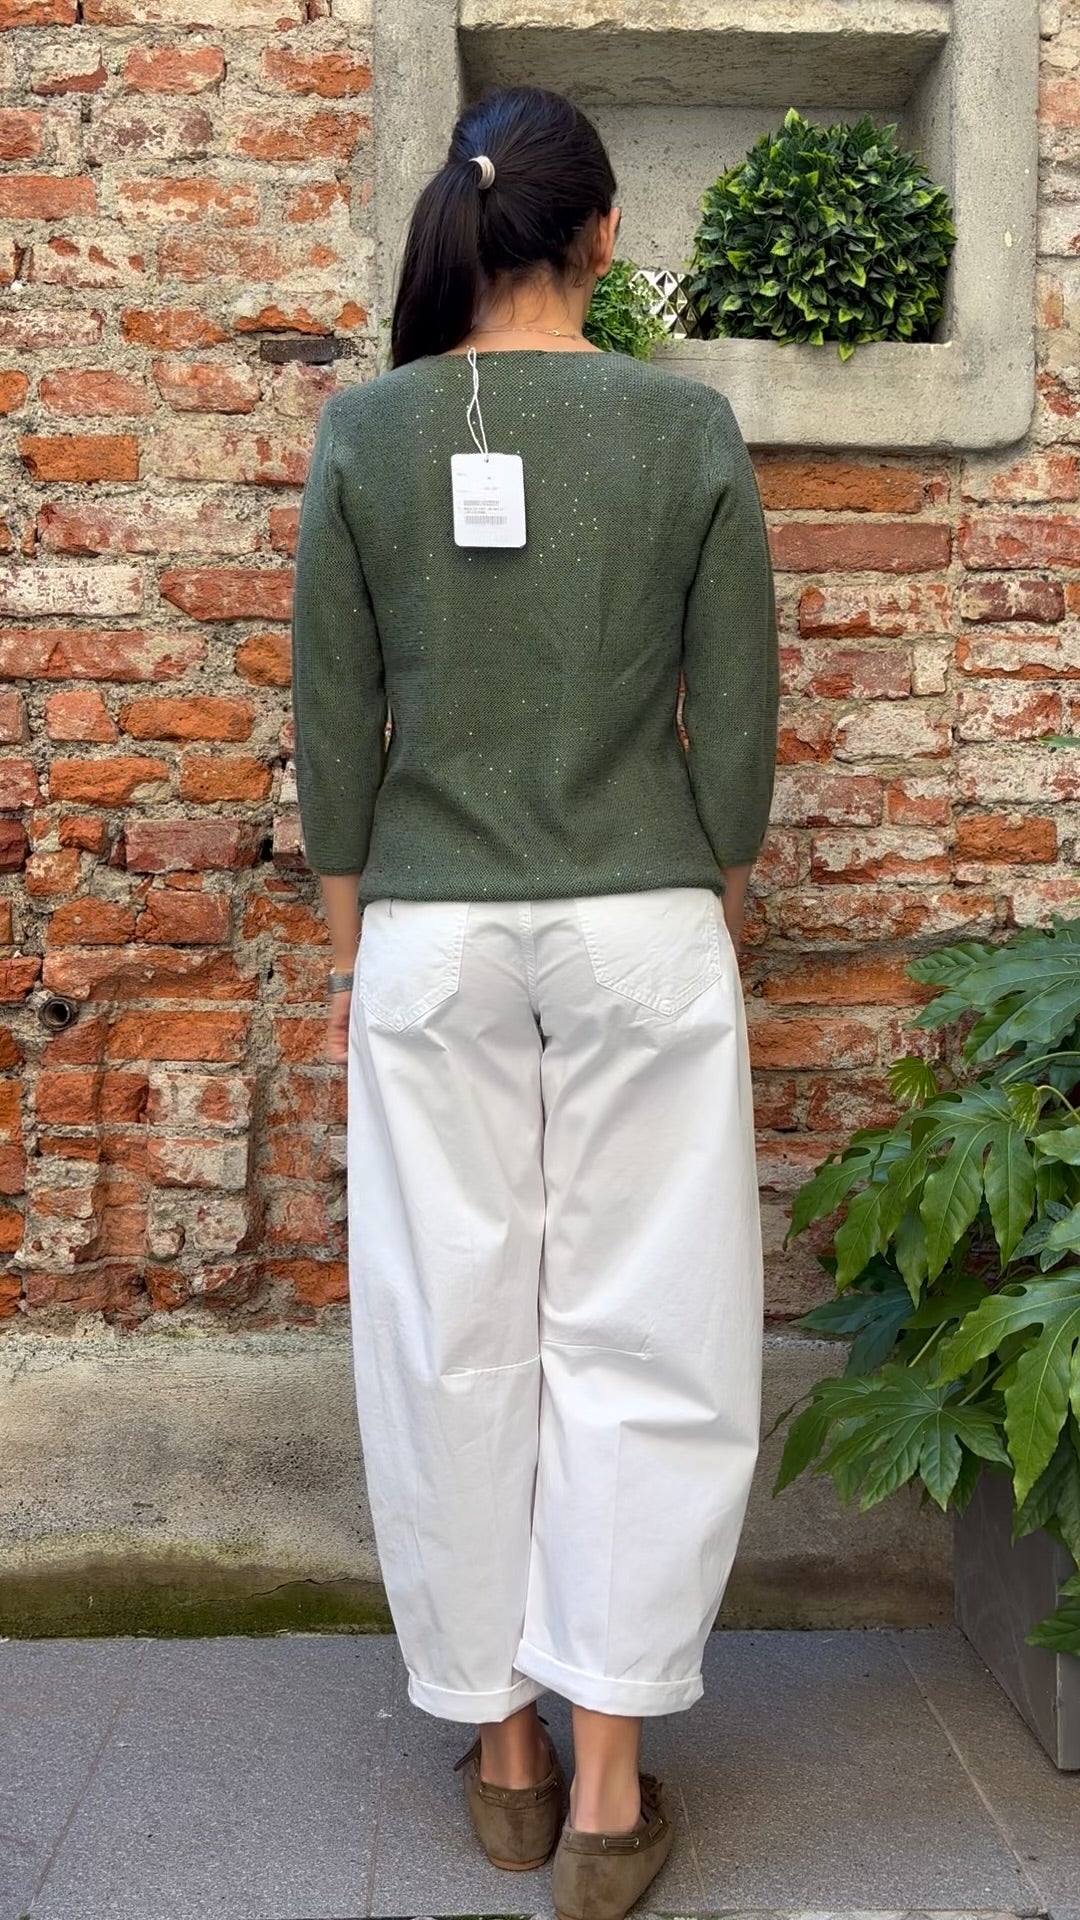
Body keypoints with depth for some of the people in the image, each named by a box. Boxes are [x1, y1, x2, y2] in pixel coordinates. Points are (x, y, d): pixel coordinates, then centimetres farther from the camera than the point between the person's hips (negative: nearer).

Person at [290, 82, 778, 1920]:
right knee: (638, 1335, 8)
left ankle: (500, 1742, 25)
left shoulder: (365, 428, -2)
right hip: (641, 931, 0)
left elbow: (333, 720, 0)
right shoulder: (688, 426, -3)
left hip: (432, 938, 1)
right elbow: (735, 718, -1)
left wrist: (347, 944, 10)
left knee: (455, 1333, 11)